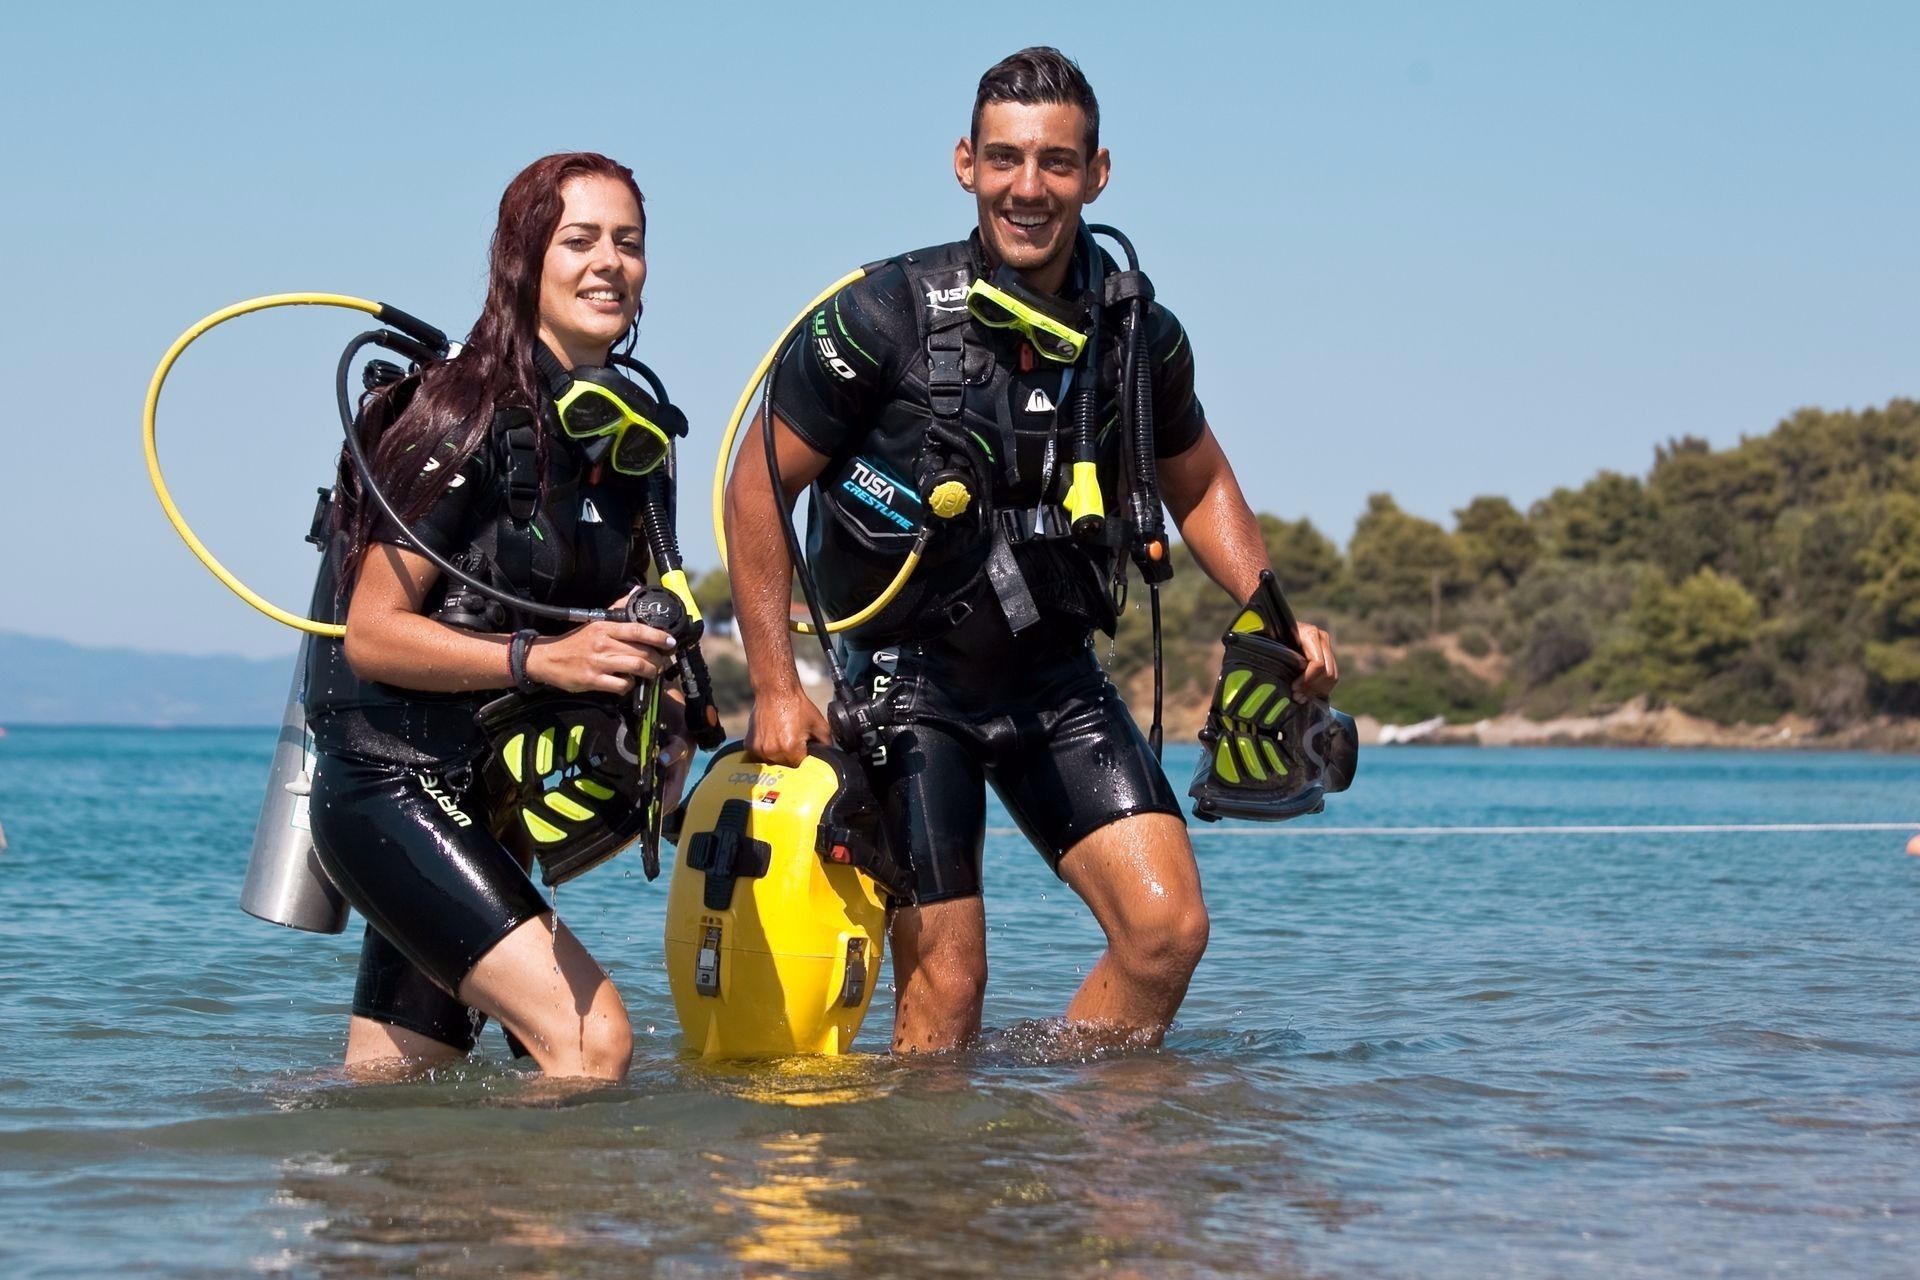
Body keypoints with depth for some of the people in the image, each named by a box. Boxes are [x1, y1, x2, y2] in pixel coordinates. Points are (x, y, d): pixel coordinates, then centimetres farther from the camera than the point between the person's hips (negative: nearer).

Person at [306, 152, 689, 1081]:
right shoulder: (466, 416, -14)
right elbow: (372, 633, -16)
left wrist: (659, 679, 2)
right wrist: (539, 657, -27)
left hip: (487, 806, 9)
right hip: (392, 786, -8)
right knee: (593, 1040, -19)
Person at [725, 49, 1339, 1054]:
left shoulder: (1141, 337, -3)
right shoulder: (887, 317, -15)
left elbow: (1199, 487, 15)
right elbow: (759, 484, -7)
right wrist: (775, 689, -11)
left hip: (1056, 678, 4)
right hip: (909, 676, -4)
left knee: (1169, 929, -9)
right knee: (944, 980, -9)